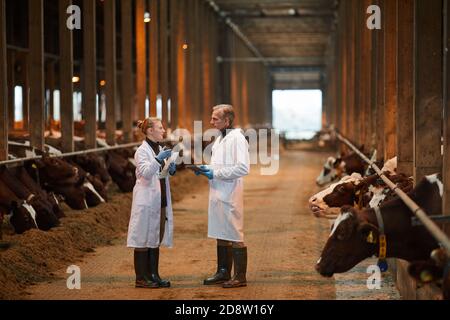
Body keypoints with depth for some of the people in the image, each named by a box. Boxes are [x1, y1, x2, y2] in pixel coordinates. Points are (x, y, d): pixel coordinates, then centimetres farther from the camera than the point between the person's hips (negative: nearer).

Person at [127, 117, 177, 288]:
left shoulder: (160, 149, 13)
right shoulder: (142, 151, -10)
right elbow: (145, 172, -23)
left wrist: (171, 169, 2)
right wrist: (158, 159, -34)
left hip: (160, 201, 8)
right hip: (147, 201, -8)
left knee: (156, 238, 11)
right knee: (144, 237, -3)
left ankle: (153, 275, 17)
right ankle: (141, 278, 2)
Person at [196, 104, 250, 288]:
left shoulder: (236, 138, -14)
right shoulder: (219, 139, 16)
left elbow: (243, 168, -22)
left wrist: (216, 173, -19)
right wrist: (206, 170, 7)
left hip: (230, 196, -9)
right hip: (218, 195, 9)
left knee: (235, 236, -3)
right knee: (221, 235, 16)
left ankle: (240, 277, 3)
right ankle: (223, 272, 26)